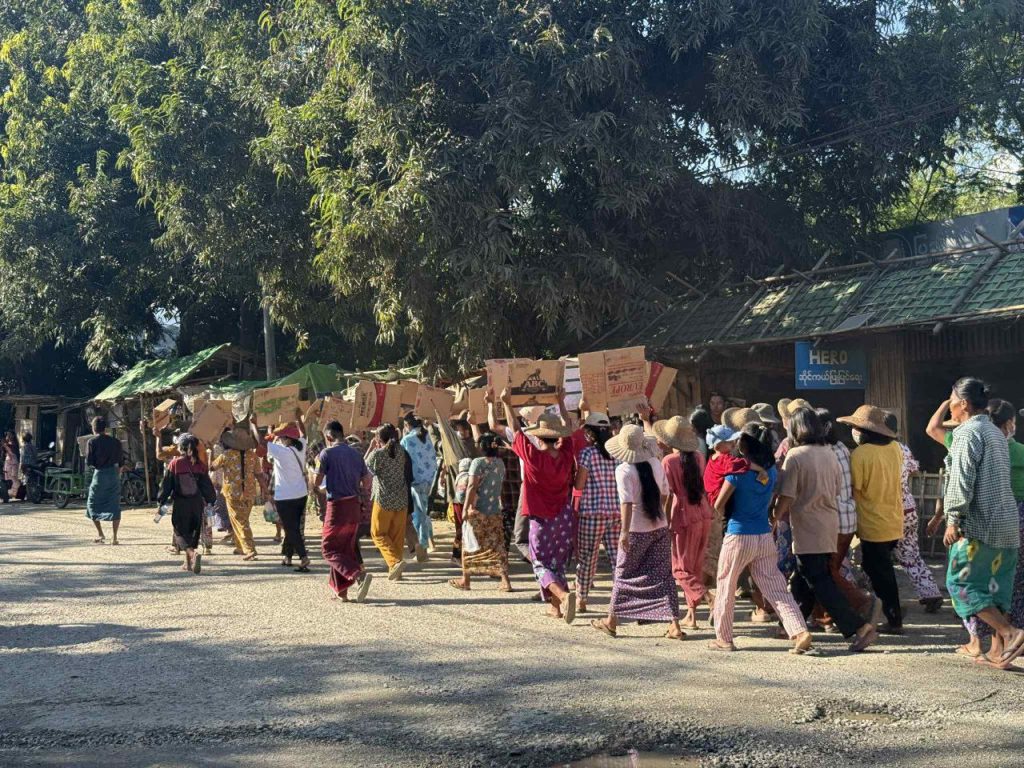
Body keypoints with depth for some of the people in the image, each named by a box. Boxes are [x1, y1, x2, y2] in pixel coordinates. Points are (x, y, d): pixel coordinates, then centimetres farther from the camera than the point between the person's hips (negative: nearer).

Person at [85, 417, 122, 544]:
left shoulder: (92, 442, -5)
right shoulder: (116, 442, 5)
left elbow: (88, 462, -7)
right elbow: (121, 461, 8)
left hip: (99, 473, -3)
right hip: (114, 473, 3)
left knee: (92, 504, 13)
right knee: (115, 505, 4)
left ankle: (100, 534, 6)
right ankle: (114, 537, -1)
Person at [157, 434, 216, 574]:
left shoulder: (174, 464, -8)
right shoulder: (200, 465, 0)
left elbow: (166, 485, -4)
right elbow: (207, 485, 3)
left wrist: (161, 501, 5)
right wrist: (211, 501, 13)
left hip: (180, 504, -3)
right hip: (197, 504, 3)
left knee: (181, 532, 0)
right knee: (192, 532, 17)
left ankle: (193, 554, -28)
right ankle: (188, 563, 23)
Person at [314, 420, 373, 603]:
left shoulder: (327, 453, -10)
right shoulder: (355, 454, 8)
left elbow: (316, 481, -10)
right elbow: (366, 481, 9)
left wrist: (322, 488, 12)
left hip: (336, 506, -6)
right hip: (354, 505, 6)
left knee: (329, 549, 0)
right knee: (345, 548, 16)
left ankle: (358, 576, -21)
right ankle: (340, 590, 19)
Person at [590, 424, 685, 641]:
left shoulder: (623, 470, -15)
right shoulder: (656, 463, 2)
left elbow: (627, 503, -22)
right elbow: (665, 493, 12)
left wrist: (624, 532, -22)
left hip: (636, 531, -4)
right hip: (660, 527, 5)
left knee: (623, 574, 11)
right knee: (663, 576, 7)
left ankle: (612, 621, 21)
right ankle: (674, 625, 3)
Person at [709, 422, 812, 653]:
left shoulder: (737, 472, -15)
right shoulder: (772, 472, 1)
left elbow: (719, 505, -9)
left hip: (738, 537, -5)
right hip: (765, 537, 5)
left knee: (726, 587, 12)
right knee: (776, 587, 5)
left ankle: (724, 638, 18)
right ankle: (800, 632, -10)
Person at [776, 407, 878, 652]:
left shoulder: (795, 456, -13)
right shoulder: (829, 454, 7)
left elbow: (786, 496, -15)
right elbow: (837, 489, 15)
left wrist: (775, 519, -2)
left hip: (807, 529, -8)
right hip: (830, 525, 8)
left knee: (820, 583, -5)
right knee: (802, 579, 19)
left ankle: (859, 627, -14)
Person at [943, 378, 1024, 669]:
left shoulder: (968, 433, -10)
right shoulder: (997, 434, 18)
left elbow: (962, 480, -18)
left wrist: (953, 519, -16)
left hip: (979, 524, -9)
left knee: (960, 583, -3)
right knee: (994, 587, 11)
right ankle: (998, 651, 9)